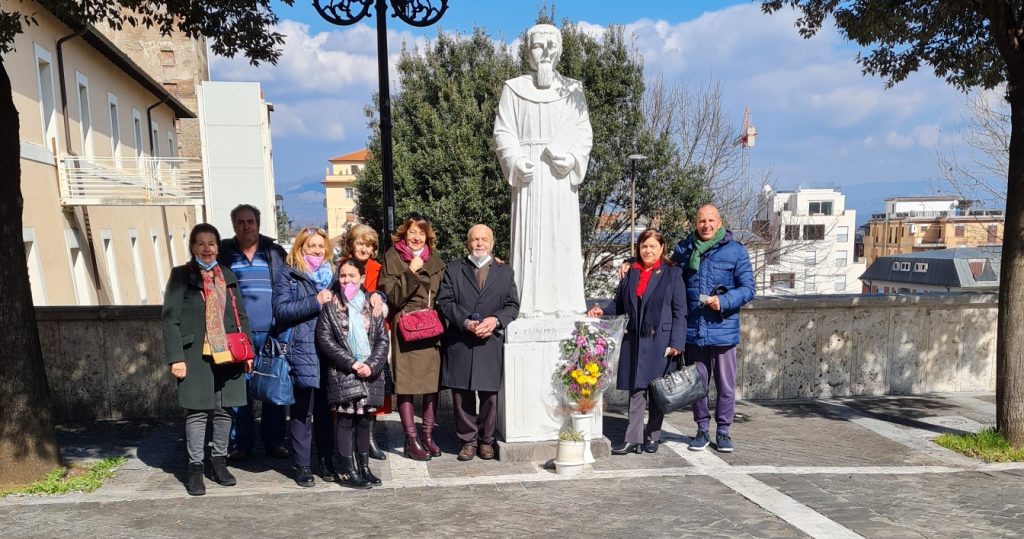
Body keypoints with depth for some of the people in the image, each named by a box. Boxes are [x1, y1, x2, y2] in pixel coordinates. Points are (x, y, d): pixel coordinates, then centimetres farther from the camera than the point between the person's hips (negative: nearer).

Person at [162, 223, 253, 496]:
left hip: (227, 354, 4)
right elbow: (170, 319, -5)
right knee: (197, 411, 0)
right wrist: (175, 357, -12)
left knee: (223, 409, 9)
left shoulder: (228, 276, 13)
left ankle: (219, 462, 23)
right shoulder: (181, 275, 0)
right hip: (196, 355, -4)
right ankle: (195, 468, 11)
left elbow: (241, 316, 14)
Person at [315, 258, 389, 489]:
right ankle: (347, 470, 8)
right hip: (342, 372, -3)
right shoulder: (330, 305, -1)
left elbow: (383, 339, 4)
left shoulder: (372, 305, 7)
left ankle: (363, 467, 21)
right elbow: (324, 339, -6)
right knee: (345, 419, -1)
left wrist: (371, 365, -10)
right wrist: (352, 363, -12)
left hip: (370, 372, 3)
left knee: (364, 419, 10)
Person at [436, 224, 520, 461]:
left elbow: (512, 306, 7)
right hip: (459, 343, 0)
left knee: (490, 395, 4)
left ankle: (486, 440, 19)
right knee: (462, 395, 3)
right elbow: (445, 301, 1)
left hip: (492, 342, 1)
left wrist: (495, 320, -12)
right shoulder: (453, 269, 10)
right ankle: (468, 440, 17)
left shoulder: (505, 272, 14)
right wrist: (465, 322, -13)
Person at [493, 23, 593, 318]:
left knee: (563, 236, -1)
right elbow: (503, 132, 3)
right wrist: (516, 161, -14)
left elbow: (584, 132, 8)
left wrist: (573, 158, -12)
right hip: (529, 173, -1)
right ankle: (529, 304, -3)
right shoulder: (514, 89, 10)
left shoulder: (573, 90, 14)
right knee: (529, 236, -4)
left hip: (562, 174, 1)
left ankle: (565, 304, 3)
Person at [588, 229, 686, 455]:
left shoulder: (672, 273, 1)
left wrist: (676, 343, -10)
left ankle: (652, 436, 19)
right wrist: (602, 310, -3)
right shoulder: (630, 274, 11)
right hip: (634, 340, 3)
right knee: (636, 389, 3)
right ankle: (633, 438, 6)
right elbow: (619, 304, 17)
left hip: (661, 341, -2)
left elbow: (680, 312, -3)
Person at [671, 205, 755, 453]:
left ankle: (723, 431, 22)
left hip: (723, 330, -2)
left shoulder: (735, 251, -2)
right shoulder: (684, 249, 6)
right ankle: (702, 430, 25)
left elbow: (748, 289, -3)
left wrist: (723, 301, -20)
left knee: (726, 386, 7)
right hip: (693, 331, 2)